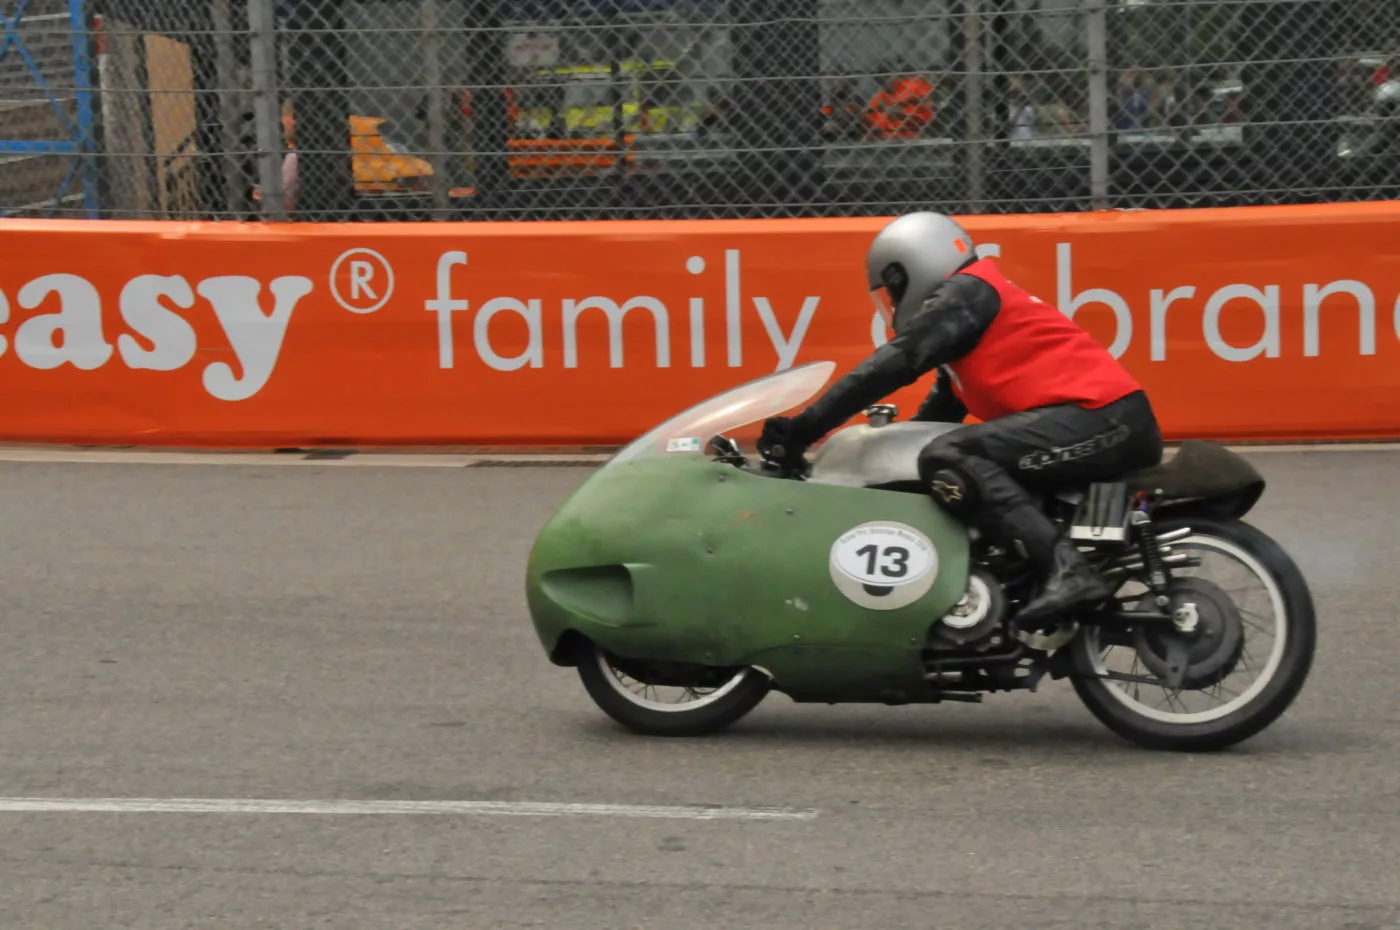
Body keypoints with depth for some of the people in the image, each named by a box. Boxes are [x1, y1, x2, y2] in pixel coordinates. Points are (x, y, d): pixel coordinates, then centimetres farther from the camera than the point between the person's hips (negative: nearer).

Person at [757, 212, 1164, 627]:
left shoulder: (964, 293, -2)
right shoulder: (973, 302, 27)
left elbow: (895, 364, -13)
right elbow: (942, 410, 32)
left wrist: (804, 427, -13)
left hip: (1099, 417, -10)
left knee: (946, 460, -22)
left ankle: (1068, 570, -33)